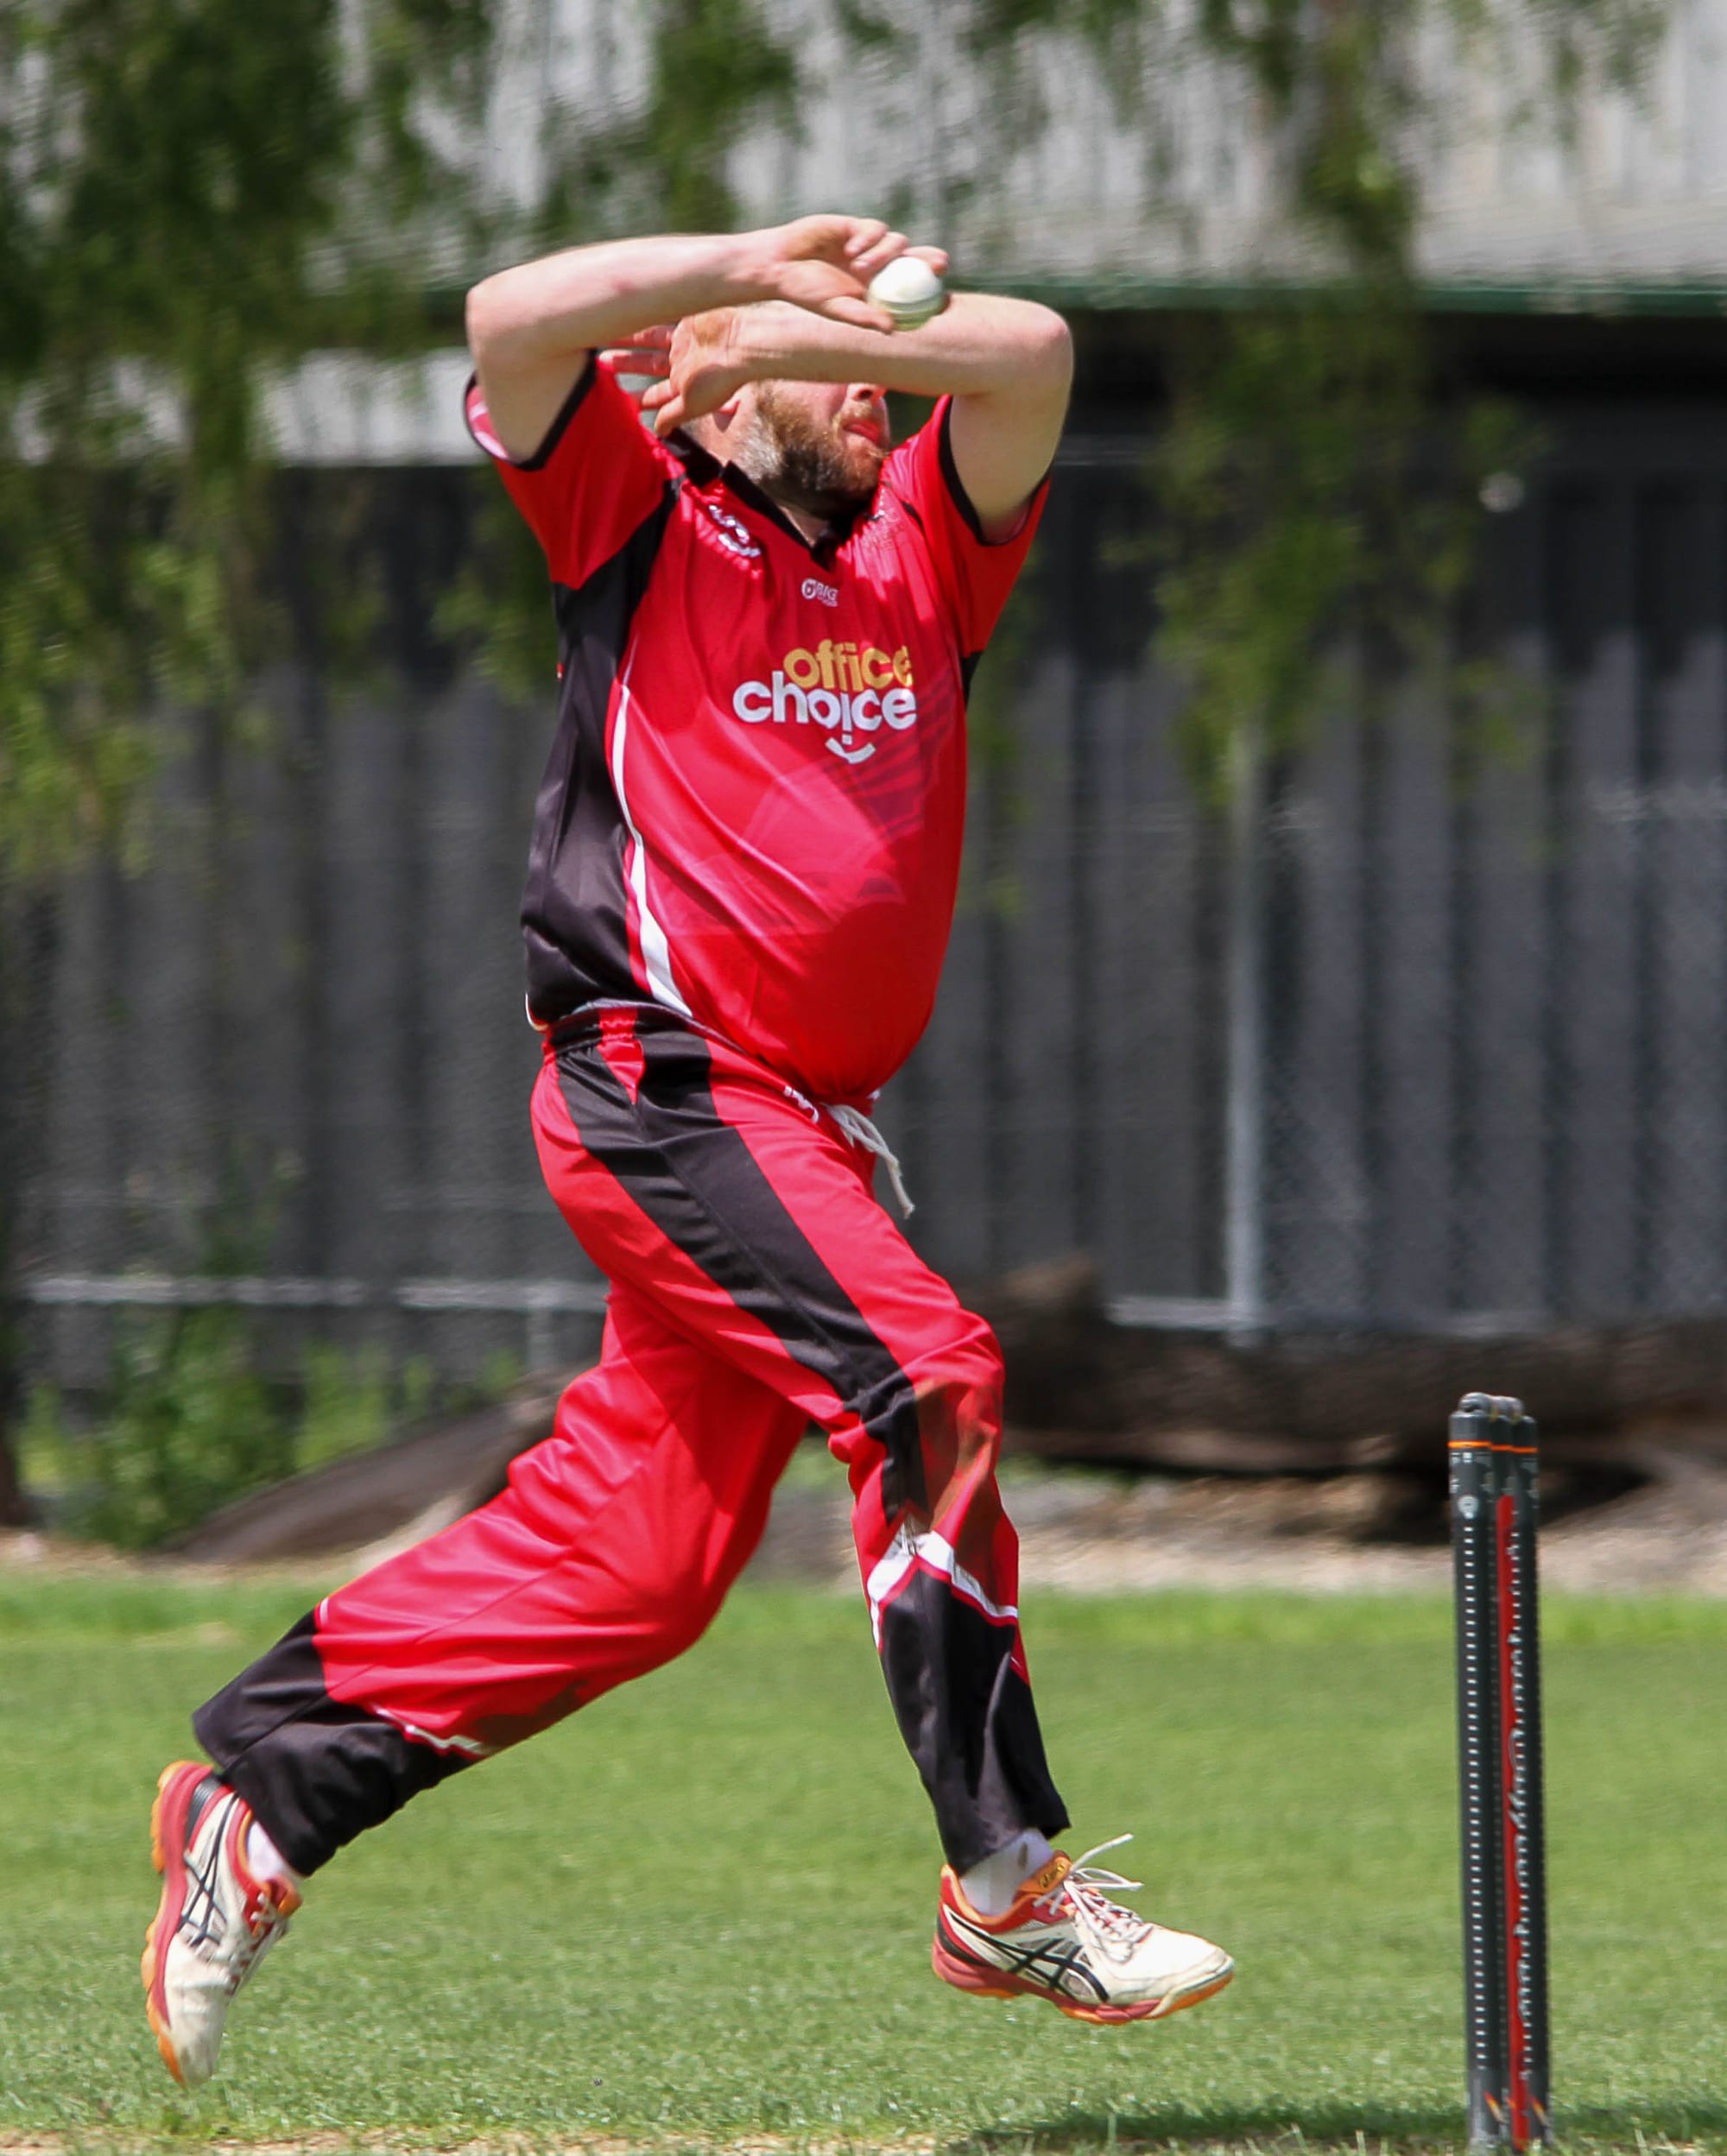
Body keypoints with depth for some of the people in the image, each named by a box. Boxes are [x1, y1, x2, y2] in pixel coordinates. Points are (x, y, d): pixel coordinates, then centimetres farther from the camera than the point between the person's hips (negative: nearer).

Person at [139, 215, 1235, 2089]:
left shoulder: (915, 553, 19)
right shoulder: (644, 526, 5)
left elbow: (1030, 354, 6)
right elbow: (512, 320, -10)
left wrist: (821, 329, -1)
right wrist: (757, 265, -8)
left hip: (811, 1125, 7)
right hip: (661, 1080, -7)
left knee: (633, 1557, 4)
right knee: (925, 1375, -21)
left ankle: (260, 1805, 14)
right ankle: (1008, 1889, -20)